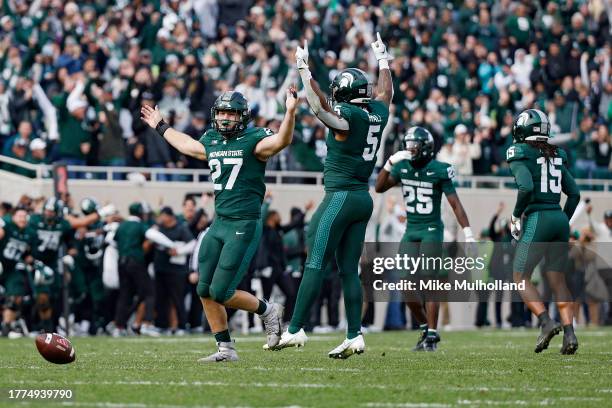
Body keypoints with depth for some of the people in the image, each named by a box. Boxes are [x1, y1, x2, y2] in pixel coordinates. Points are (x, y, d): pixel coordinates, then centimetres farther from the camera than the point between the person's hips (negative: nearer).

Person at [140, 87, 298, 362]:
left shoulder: (252, 140, -9)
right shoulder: (211, 141, 12)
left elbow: (281, 141, -28)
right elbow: (188, 146, 33)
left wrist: (290, 112, -43)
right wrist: (161, 128, 44)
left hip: (244, 226, -7)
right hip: (219, 223, 7)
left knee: (221, 293, -9)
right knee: (206, 291, 5)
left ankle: (267, 311, 16)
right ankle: (225, 349, 15)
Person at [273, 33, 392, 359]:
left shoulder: (348, 115, -13)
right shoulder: (377, 113, 9)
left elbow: (320, 106, -29)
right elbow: (386, 92, 30)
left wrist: (304, 69, -25)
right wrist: (382, 60, 45)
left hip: (341, 196, -8)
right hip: (364, 198, 8)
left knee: (316, 264, -6)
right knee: (349, 269, 8)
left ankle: (295, 330, -7)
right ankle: (354, 336, 4)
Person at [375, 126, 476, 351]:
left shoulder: (438, 170, -12)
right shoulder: (403, 166, 4)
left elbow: (455, 204, -11)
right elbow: (379, 188, -1)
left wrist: (468, 234, -16)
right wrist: (390, 163, -13)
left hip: (432, 231, -5)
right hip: (411, 232, 5)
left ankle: (432, 335, -1)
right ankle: (424, 326, 20)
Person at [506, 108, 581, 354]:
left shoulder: (521, 154, -5)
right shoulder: (556, 156, 15)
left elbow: (526, 187, -19)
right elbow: (574, 193, 13)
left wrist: (516, 216, -6)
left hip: (537, 219, -6)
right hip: (560, 219, 6)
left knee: (520, 277, 3)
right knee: (556, 279, 10)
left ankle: (546, 322, -15)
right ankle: (569, 332, -4)